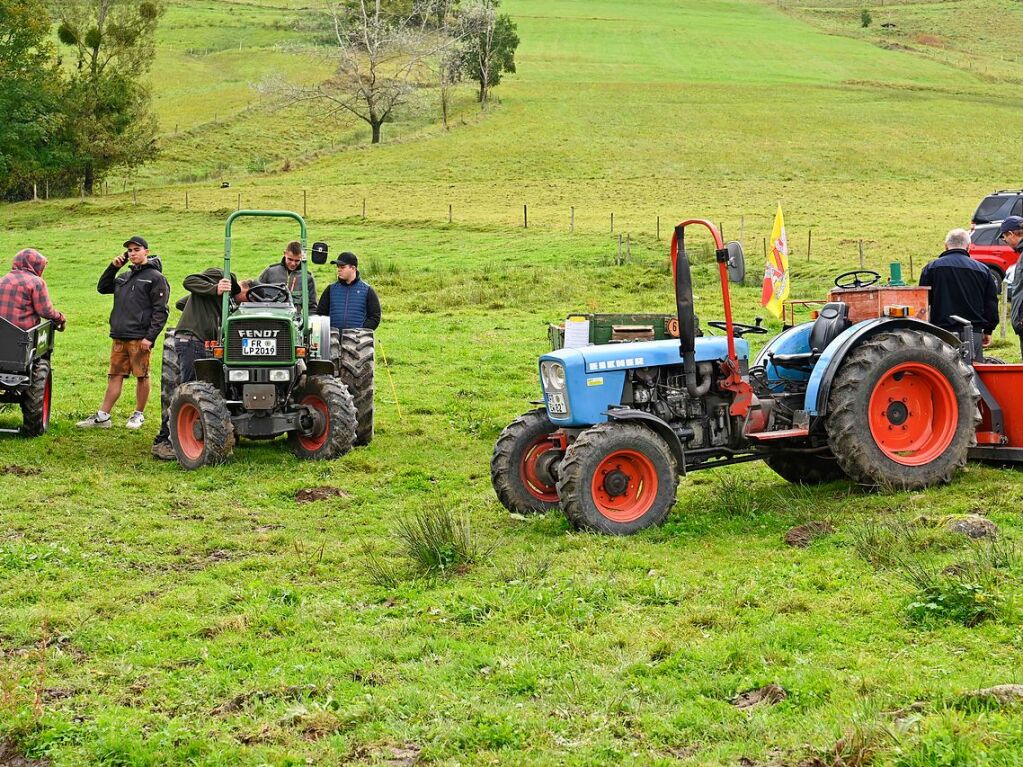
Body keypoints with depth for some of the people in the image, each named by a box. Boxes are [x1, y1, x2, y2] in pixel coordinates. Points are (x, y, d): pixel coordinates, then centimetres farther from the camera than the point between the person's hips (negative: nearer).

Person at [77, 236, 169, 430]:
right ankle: (102, 417, 8)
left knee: (141, 376, 3)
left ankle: (139, 415, 14)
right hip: (119, 337, 7)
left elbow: (160, 311, -10)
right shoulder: (125, 276, 19)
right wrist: (113, 267, 12)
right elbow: (102, 287, 26)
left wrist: (150, 337, -16)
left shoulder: (155, 277, -5)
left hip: (139, 339, -7)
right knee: (115, 376, 7)